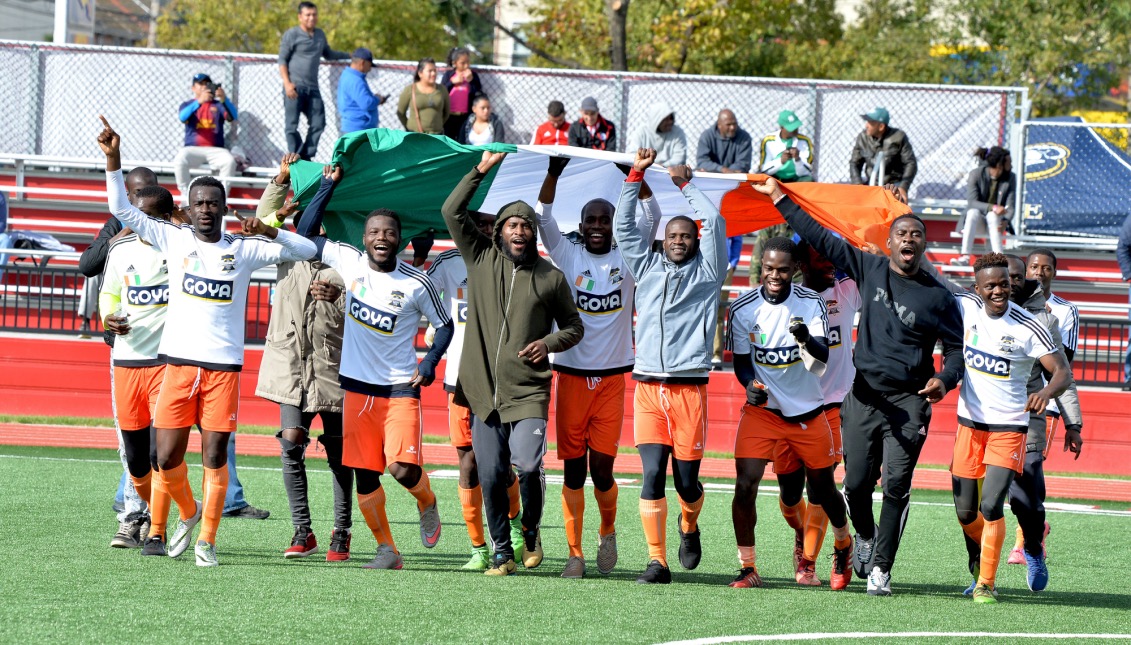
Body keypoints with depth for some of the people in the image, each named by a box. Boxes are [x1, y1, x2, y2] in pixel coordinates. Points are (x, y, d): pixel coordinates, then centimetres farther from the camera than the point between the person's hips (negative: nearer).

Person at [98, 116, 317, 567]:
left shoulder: (244, 250, 5)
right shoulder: (174, 241, 6)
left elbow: (306, 251, 2)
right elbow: (122, 210, 3)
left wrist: (268, 232, -14)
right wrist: (113, 160, -8)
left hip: (224, 365, -1)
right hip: (178, 361, 1)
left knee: (215, 457, -3)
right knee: (167, 458, -1)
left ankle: (208, 539, 9)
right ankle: (188, 511, 28)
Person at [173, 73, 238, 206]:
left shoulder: (218, 105, 14)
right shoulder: (188, 105, 12)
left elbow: (233, 117, -6)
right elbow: (182, 117, -12)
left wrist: (224, 100, -27)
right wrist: (199, 101, -30)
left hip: (215, 149, 1)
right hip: (193, 149, -1)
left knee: (229, 161, -30)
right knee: (180, 160, -32)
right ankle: (186, 199, -24)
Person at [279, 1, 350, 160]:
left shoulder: (320, 34, 19)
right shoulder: (292, 34, 0)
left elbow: (328, 54, 36)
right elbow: (282, 60, -4)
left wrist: (349, 56, 31)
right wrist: (287, 83, -14)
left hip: (313, 88, 6)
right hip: (295, 87, -6)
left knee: (318, 123, -1)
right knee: (292, 125, -6)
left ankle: (307, 156, 7)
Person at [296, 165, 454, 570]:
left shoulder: (416, 284, -7)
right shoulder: (349, 262, 0)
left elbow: (444, 326, 6)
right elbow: (306, 233, 11)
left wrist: (429, 363, -9)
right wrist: (329, 185, 4)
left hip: (400, 388, -3)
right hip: (357, 386, 3)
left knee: (403, 468, -15)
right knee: (364, 476, 3)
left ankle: (427, 503, 19)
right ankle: (386, 549, 16)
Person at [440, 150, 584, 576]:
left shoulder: (550, 278, 6)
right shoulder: (481, 259, 7)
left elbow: (573, 326, 15)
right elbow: (452, 212, 1)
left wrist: (549, 342, -6)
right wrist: (482, 170, -3)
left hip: (528, 393, -1)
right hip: (483, 392, 2)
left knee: (527, 464, -16)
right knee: (491, 476, 0)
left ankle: (531, 531, 11)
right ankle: (501, 551, 14)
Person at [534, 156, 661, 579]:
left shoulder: (626, 258, 6)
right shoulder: (567, 255, 5)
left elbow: (651, 216, -1)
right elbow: (542, 218, -4)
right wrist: (553, 174, -17)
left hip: (612, 376, 0)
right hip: (571, 374, 0)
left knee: (601, 468, -2)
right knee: (573, 468, 1)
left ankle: (608, 531, 26)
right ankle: (575, 553, 5)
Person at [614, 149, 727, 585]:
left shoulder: (706, 271, 9)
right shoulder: (647, 268, 17)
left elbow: (712, 221, 1)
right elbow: (623, 225, 16)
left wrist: (685, 183, 11)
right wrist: (636, 174, 13)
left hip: (689, 387, -2)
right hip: (648, 385, 2)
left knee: (686, 478, 1)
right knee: (652, 475, -8)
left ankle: (689, 527, 33)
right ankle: (657, 561, -6)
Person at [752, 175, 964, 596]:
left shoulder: (937, 297, 2)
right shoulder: (869, 269, 7)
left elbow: (957, 347, 7)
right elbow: (820, 238, 11)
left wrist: (944, 380, -13)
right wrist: (779, 197, 12)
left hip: (909, 403, -2)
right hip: (863, 397, 2)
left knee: (896, 486, -10)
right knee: (857, 484, 2)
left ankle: (880, 569, -4)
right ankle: (865, 537, 33)